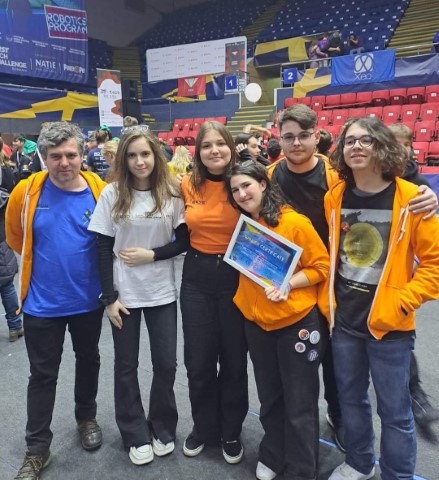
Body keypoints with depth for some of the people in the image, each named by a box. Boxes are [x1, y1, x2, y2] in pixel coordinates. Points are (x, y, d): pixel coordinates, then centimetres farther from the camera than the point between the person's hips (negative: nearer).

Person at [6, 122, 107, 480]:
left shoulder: (99, 191, -11)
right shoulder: (27, 191, -11)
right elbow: (15, 236, 6)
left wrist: (95, 271, 5)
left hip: (88, 300, 1)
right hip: (42, 303, -1)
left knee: (88, 361, 20)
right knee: (42, 374, 11)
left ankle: (87, 417, 45)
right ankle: (37, 448, 29)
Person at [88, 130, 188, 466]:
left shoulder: (171, 193, -1)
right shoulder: (112, 193, -3)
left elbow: (184, 240, 1)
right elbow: (103, 249, -4)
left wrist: (151, 254, -14)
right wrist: (109, 297, -8)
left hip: (162, 293, 1)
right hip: (125, 293, 0)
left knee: (166, 363, 7)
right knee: (126, 366, 10)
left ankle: (163, 428, 31)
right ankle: (136, 434, 30)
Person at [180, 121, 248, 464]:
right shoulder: (188, 185, -1)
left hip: (236, 278, -2)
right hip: (196, 278, 3)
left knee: (234, 359, 11)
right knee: (198, 360, 12)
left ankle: (231, 431, 34)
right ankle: (203, 426, 37)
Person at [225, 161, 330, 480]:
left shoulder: (294, 222, -15)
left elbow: (322, 267, -11)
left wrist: (287, 284, -24)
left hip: (297, 322, -5)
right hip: (257, 322, 6)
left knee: (299, 404, 8)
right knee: (269, 398, 22)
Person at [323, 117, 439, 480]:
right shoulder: (334, 197, 0)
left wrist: (401, 302, -15)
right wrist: (327, 300, 6)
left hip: (388, 323, -4)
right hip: (343, 319, 4)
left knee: (394, 409, 11)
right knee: (351, 398, 21)